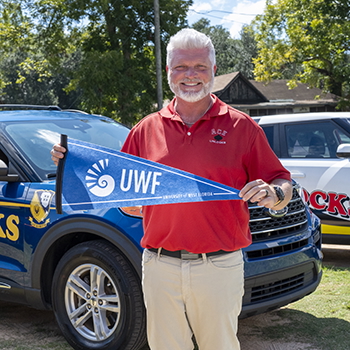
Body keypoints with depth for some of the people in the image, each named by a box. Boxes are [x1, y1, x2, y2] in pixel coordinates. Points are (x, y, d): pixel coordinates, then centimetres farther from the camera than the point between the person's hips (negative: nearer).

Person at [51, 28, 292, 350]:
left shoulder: (242, 127, 2)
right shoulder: (146, 130, 8)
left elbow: (283, 185, 4)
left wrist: (272, 194, -19)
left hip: (219, 267, -1)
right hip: (159, 267, 2)